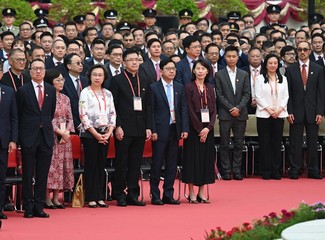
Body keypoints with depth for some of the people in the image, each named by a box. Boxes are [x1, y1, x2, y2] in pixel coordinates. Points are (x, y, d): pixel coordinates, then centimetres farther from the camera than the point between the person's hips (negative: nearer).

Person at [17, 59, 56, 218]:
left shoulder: (51, 90, 9)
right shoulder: (23, 91, -1)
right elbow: (18, 115, 4)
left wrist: (46, 126, 12)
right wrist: (22, 135, 3)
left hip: (46, 136, 3)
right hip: (29, 137, -3)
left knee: (43, 174, 4)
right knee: (28, 174, 0)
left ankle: (39, 207, 9)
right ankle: (28, 208, 5)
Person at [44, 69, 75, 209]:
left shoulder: (65, 99, 15)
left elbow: (70, 118, 13)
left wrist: (67, 132, -4)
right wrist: (60, 132, -13)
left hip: (65, 137, 7)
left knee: (62, 166, 5)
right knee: (50, 165, -7)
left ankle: (56, 198, 11)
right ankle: (47, 199, -2)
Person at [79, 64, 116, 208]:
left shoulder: (108, 94, 13)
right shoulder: (85, 92, -2)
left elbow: (112, 114, 12)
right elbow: (83, 115, -8)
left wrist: (109, 132, -3)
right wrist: (95, 134, -12)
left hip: (105, 134, 5)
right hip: (89, 133, -4)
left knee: (101, 165, 5)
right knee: (91, 165, -3)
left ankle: (100, 197, 8)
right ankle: (91, 198, -1)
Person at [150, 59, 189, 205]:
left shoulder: (179, 88, 11)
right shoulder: (153, 88, -3)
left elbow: (183, 110, 9)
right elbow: (151, 111, -6)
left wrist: (185, 129, 0)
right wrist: (152, 131, -12)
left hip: (174, 130, 5)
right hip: (160, 130, -5)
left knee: (172, 164, 7)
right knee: (157, 163, 0)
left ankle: (168, 194, 14)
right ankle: (155, 196, 5)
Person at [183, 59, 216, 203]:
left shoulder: (210, 88, 11)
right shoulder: (189, 88, -3)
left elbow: (213, 109, 6)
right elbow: (190, 110, -8)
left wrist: (208, 128, -8)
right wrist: (199, 129, -13)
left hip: (207, 128, 5)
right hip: (194, 128, -5)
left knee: (206, 158, 4)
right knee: (193, 157, -3)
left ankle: (201, 192, 10)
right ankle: (191, 193, 2)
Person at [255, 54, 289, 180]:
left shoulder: (283, 79, 11)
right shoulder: (260, 78, 2)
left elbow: (285, 97, 7)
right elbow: (258, 97, -4)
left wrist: (279, 109, -8)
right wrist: (269, 110, -11)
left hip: (279, 115, 3)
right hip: (264, 115, -2)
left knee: (277, 143, 3)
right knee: (265, 143, -1)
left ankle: (276, 171, 6)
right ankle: (266, 171, 3)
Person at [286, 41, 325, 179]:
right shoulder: (290, 69, 5)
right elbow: (287, 93, 2)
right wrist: (289, 112, -6)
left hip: (312, 112, 1)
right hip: (296, 111, -1)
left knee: (312, 142, 5)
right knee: (295, 143, 1)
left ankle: (313, 171, 10)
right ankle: (294, 171, 6)